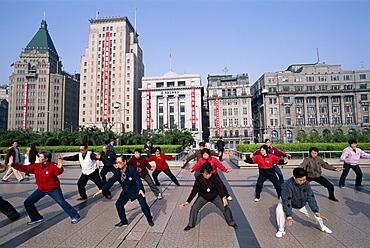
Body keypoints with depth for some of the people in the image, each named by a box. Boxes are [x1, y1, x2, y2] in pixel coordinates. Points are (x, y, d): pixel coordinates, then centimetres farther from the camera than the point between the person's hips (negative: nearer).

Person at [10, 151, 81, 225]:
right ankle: (36, 218, 28)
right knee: (27, 203, 10)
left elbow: (58, 172, -35)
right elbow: (25, 168, 2)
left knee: (62, 202, -16)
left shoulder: (52, 165, -18)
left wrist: (59, 168, -59)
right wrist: (13, 165, -8)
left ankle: (75, 216, -4)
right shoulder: (36, 166, -1)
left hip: (53, 189, -7)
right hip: (41, 189, 7)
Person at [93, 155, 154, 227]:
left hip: (136, 190, -6)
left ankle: (149, 219, 15)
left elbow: (137, 179, -32)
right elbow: (111, 181, -1)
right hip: (126, 191, 6)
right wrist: (101, 190, -5)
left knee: (143, 205, -13)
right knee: (119, 204, 2)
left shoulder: (132, 169, -23)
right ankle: (123, 221, 23)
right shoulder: (117, 171, -6)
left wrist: (140, 190, -47)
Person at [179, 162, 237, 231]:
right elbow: (194, 190, -24)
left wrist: (224, 197, -52)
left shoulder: (214, 177, -27)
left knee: (225, 208, -4)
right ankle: (191, 225, 11)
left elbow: (220, 187, -34)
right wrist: (188, 202, -29)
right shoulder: (199, 179, -25)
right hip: (203, 197, 0)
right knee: (194, 208, -12)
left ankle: (231, 223, 25)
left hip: (215, 196, 0)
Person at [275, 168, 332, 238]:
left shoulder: (306, 184, -24)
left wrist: (316, 212, -25)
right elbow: (286, 201, -38)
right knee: (280, 210, -32)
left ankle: (322, 227, 37)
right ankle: (281, 230, -8)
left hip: (302, 203, 4)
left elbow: (311, 198, -19)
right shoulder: (287, 185, -38)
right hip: (287, 201, -4)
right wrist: (289, 216, -42)